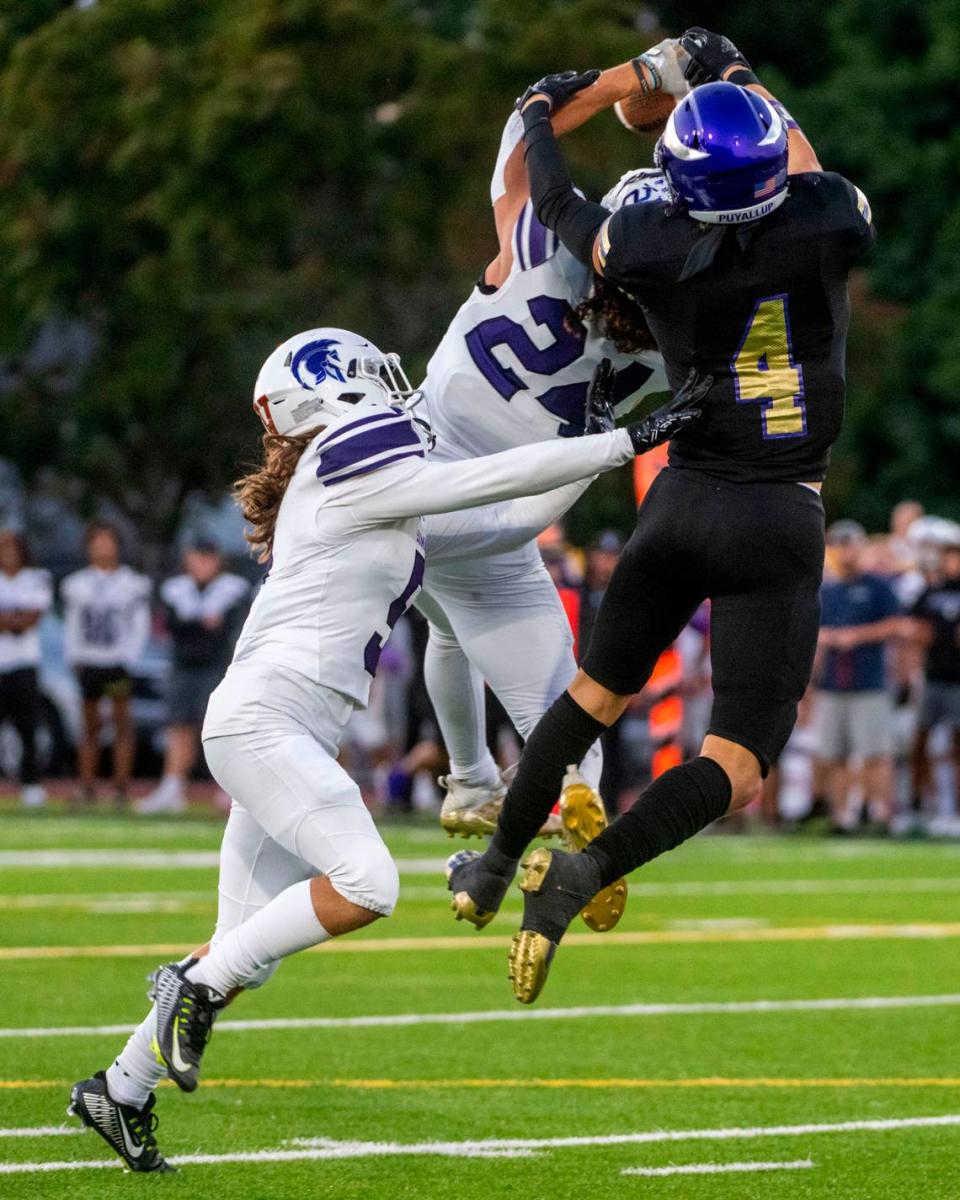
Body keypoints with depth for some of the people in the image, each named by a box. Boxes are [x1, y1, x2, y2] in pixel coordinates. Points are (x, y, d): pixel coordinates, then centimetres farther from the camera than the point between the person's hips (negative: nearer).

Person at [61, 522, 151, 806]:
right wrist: (74, 657, 1)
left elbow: (140, 626, 1)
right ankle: (87, 785, 6)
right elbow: (71, 625, 14)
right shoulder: (77, 584, 10)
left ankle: (121, 784, -3)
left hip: (119, 662, -2)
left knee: (122, 721, -5)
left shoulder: (133, 583, 2)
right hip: (88, 662, 2)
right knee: (90, 723, 4)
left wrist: (129, 658, -10)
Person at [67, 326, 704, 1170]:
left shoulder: (391, 512, 20)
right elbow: (498, 482, -9)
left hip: (296, 738, 10)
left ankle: (122, 1090, 18)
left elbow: (510, 524, 23)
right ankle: (199, 984, -11)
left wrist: (599, 445, 23)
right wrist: (628, 442, -6)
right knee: (365, 885, -23)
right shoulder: (353, 472, -7)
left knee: (249, 950, 9)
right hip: (261, 718, -10)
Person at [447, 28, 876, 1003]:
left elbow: (557, 206, 11)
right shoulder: (826, 227, -12)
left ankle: (495, 864, 34)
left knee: (596, 693, 25)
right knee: (737, 764, -1)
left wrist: (540, 111, 29)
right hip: (781, 522, -2)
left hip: (683, 504, 2)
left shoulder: (656, 249, -10)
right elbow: (803, 173, 13)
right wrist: (737, 72, 24)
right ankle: (586, 870, -21)